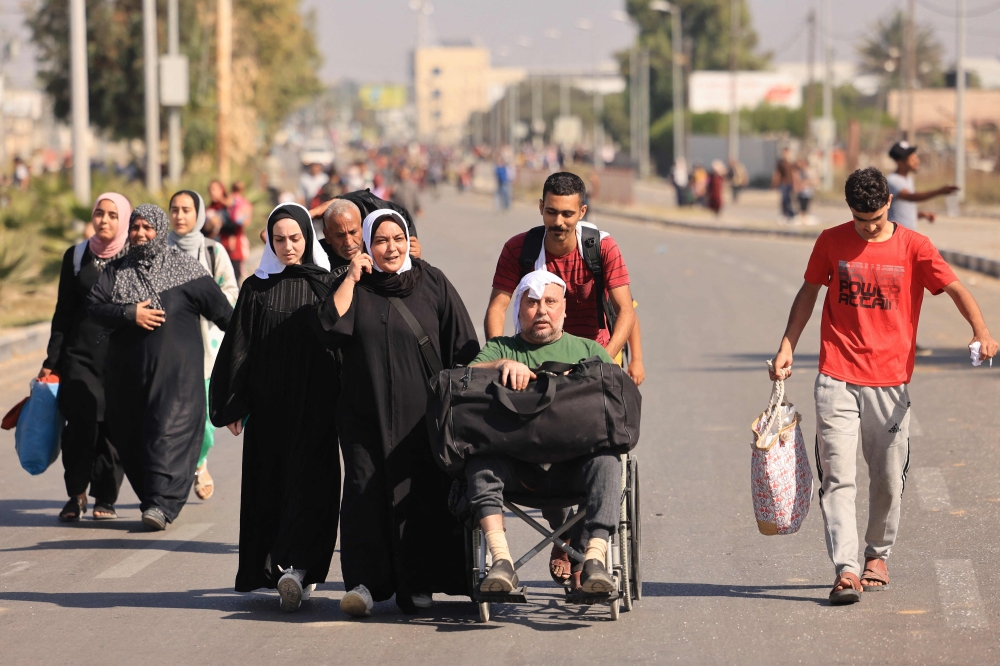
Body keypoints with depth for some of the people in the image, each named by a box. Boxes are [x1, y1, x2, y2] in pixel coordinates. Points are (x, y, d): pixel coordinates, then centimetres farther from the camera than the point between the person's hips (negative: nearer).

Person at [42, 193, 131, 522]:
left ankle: (106, 498, 10)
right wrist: (51, 361, 8)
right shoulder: (76, 256, 9)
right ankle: (76, 494, -1)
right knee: (81, 421, -12)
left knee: (114, 426, -1)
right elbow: (63, 312, 12)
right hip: (80, 355, 1)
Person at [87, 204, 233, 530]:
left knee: (168, 430, -14)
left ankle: (162, 503, -21)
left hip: (176, 371, -4)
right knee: (129, 436, 4)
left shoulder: (185, 268, 2)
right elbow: (94, 305, -1)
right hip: (128, 370, 4)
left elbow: (219, 309, 3)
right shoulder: (117, 271, 11)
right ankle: (151, 497, 15)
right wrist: (129, 314, -15)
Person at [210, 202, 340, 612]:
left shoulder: (327, 285, 3)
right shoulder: (256, 288, 5)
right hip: (269, 405, 1)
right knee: (268, 483, -2)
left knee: (309, 484, -5)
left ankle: (295, 567, -7)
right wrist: (234, 406, 0)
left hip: (315, 405, -1)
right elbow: (239, 348, 5)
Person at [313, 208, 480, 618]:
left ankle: (417, 584, 9)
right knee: (365, 491, -9)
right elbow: (328, 329, -10)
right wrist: (351, 278, -8)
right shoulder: (354, 287, 7)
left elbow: (464, 349, 6)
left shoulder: (432, 283, 5)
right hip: (365, 411, 1)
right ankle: (364, 582, -10)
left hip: (421, 413, -1)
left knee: (421, 495, 0)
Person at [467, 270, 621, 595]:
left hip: (574, 463, 0)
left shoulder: (589, 350, 27)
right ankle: (501, 560, -42)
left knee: (606, 457, -34)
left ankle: (594, 558, -44)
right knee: (479, 452, -33)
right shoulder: (499, 349, 25)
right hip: (517, 467, 0)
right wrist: (503, 365, -15)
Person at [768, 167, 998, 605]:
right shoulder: (831, 242, 5)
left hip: (890, 381, 0)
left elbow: (955, 288, -9)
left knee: (888, 479, 6)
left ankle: (878, 556, 28)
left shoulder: (913, 247, 0)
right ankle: (846, 570, -13)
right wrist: (787, 347, 7)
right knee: (837, 477, -9)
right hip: (837, 380, 0)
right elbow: (808, 294, 15)